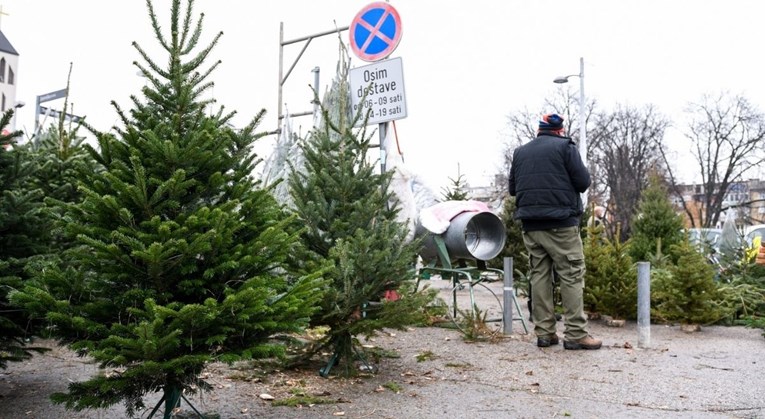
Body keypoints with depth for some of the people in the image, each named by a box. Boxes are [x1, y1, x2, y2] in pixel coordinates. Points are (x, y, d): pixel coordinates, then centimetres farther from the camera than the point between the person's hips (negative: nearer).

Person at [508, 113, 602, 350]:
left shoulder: (520, 152, 13)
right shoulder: (565, 146, -2)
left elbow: (512, 188, 16)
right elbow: (583, 182, -6)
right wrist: (564, 183, 14)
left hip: (531, 225, 5)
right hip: (561, 223, -5)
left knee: (539, 277, 7)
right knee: (571, 277, -2)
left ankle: (544, 333, 8)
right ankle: (575, 334, -4)